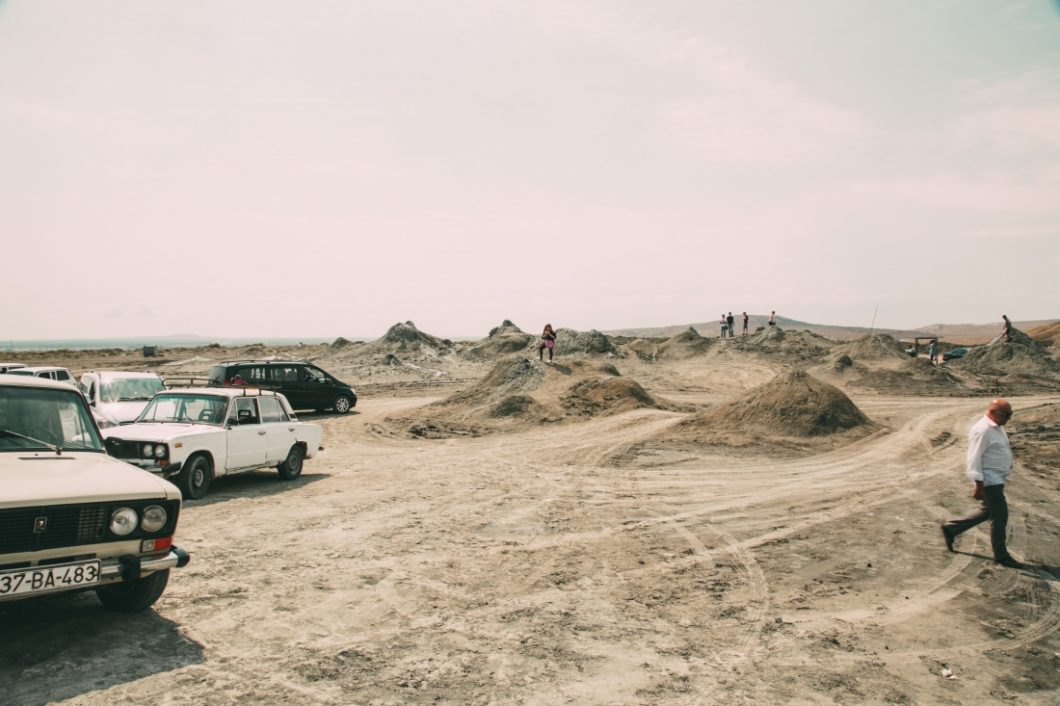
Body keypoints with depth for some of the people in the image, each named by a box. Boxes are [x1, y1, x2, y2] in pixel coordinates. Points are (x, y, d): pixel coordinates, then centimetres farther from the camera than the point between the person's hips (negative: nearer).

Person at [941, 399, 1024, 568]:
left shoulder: (997, 428, 11)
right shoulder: (982, 430, -20)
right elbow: (975, 459, -22)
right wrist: (979, 486, -23)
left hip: (997, 479, 10)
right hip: (989, 481, -10)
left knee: (987, 512, 18)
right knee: (1000, 517, -1)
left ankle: (951, 528, 26)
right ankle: (1001, 556, 12)